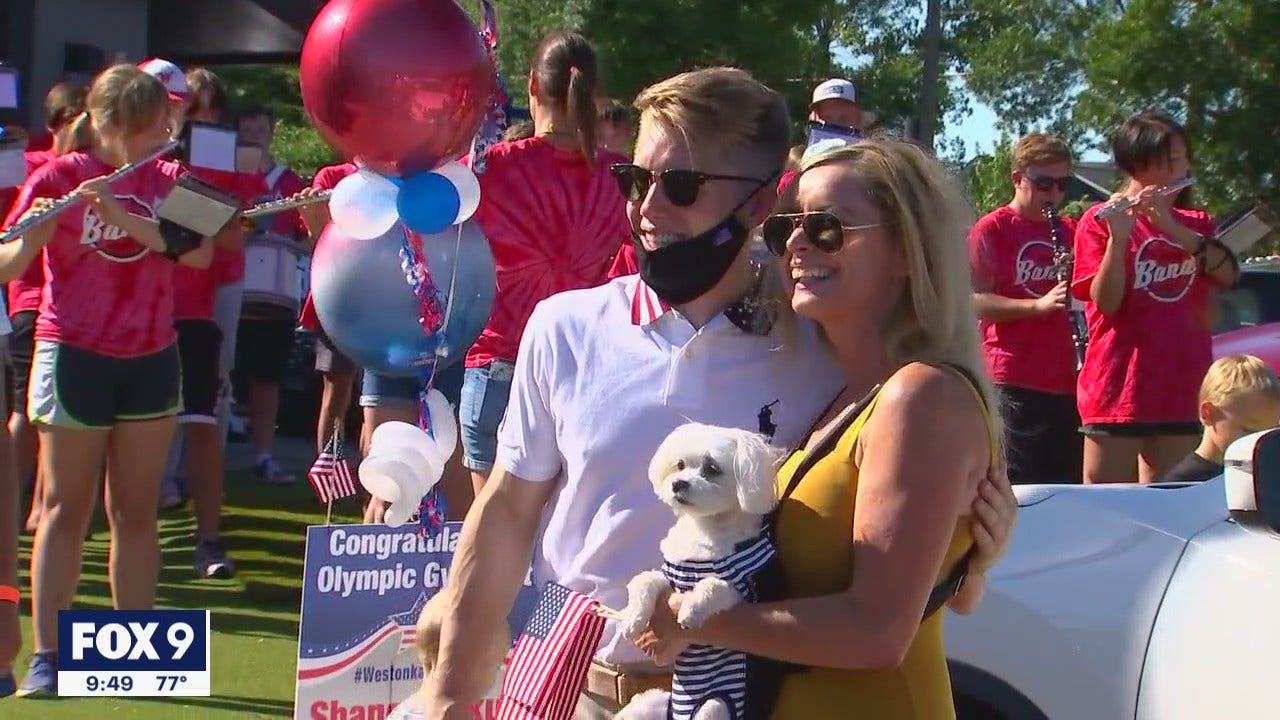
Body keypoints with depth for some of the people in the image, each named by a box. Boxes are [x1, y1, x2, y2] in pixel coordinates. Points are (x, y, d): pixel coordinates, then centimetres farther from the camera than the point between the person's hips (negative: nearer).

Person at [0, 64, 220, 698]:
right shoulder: (58, 178, -5)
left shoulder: (167, 182, 5)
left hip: (150, 360, 3)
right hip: (75, 357, -3)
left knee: (136, 511, 7)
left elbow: (199, 251, -11)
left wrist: (124, 217, -23)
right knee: (66, 509, 1)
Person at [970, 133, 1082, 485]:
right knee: (1016, 486, -5)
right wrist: (1039, 304, -20)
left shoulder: (1069, 232, 15)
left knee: (1069, 488, 5)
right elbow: (976, 301, -9)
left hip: (1066, 381, 5)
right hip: (1014, 380, -5)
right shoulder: (992, 229, -1)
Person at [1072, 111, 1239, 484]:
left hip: (1181, 388, 5)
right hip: (1118, 387, -5)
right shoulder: (1099, 220, -1)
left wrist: (1169, 225, -18)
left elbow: (1228, 272, -6)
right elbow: (1106, 302, -11)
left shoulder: (1195, 223, 15)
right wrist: (1118, 236, -25)